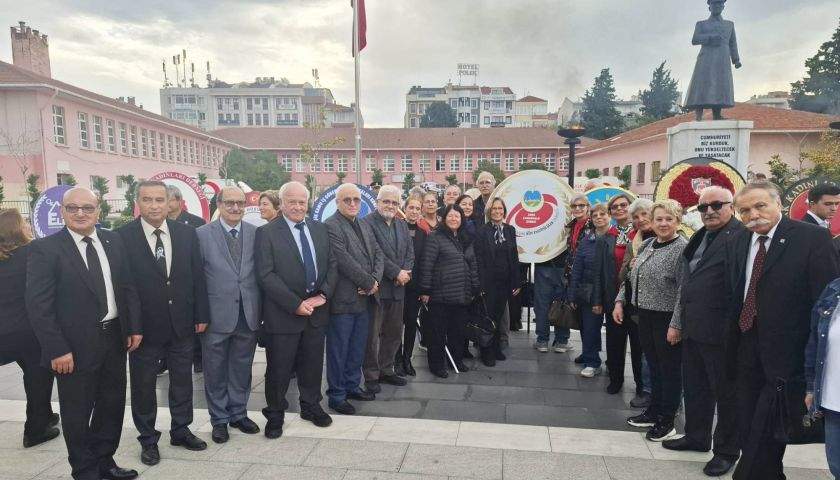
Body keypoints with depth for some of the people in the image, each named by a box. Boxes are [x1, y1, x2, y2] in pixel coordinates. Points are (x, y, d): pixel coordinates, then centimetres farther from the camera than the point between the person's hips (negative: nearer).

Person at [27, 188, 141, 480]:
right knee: (78, 412, 10)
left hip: (114, 337, 5)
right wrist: (57, 349, -16)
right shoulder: (45, 248, -10)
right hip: (76, 345, -5)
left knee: (112, 404, 16)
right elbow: (38, 305, -13)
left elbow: (128, 287, 10)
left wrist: (135, 327, 5)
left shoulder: (114, 241, 5)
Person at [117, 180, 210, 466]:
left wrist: (201, 315, 2)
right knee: (143, 385, 13)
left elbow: (197, 276, 3)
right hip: (144, 325, -3)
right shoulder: (122, 236, -10)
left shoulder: (186, 233, 0)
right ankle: (148, 439, 31)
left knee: (182, 380, 16)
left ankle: (181, 430, 34)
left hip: (182, 322, 3)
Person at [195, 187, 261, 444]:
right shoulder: (202, 234, -4)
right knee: (216, 371, 11)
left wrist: (262, 309, 1)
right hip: (217, 314, -2)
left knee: (242, 368, 15)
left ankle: (238, 414, 32)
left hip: (248, 314, 2)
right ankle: (219, 419, 28)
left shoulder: (256, 233, 2)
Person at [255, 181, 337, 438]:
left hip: (317, 309, 4)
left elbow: (332, 264, 8)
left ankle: (311, 406, 35)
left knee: (312, 364, 16)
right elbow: (266, 275, -14)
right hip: (283, 313, -4)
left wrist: (323, 295, -8)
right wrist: (295, 304, -18)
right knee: (279, 368, 8)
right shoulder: (266, 232, -8)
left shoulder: (320, 229, 8)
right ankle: (275, 414, 26)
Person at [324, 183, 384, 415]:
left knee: (358, 347, 17)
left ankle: (352, 386, 31)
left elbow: (378, 255, 10)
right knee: (338, 349, 3)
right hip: (343, 298, -8)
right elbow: (345, 261, -20)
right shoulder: (330, 226, -12)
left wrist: (375, 281, -8)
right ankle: (336, 395, 16)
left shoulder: (365, 226, 15)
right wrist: (369, 283, -13)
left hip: (364, 297, 8)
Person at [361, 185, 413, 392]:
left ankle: (386, 370, 27)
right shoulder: (367, 223, -9)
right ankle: (371, 375, 14)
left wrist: (406, 273, -6)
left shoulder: (402, 224, 15)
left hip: (398, 288, 7)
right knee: (372, 334, 2)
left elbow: (410, 252, 11)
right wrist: (397, 273, -15)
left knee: (394, 333, 13)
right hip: (377, 287, -7)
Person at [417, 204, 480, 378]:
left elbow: (473, 266, 17)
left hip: (462, 295, 6)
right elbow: (426, 265, -11)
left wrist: (475, 289, 14)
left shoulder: (466, 240, 13)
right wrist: (425, 290, -14)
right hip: (441, 294, -6)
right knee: (438, 330, 3)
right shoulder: (435, 238, -7)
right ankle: (436, 364, 15)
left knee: (458, 329, 13)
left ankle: (457, 359, 29)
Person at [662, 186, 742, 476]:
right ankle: (696, 436, 36)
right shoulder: (700, 237, 14)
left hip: (720, 330, -8)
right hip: (693, 328, 9)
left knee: (726, 392, 7)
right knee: (694, 387, 19)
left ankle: (727, 450, 22)